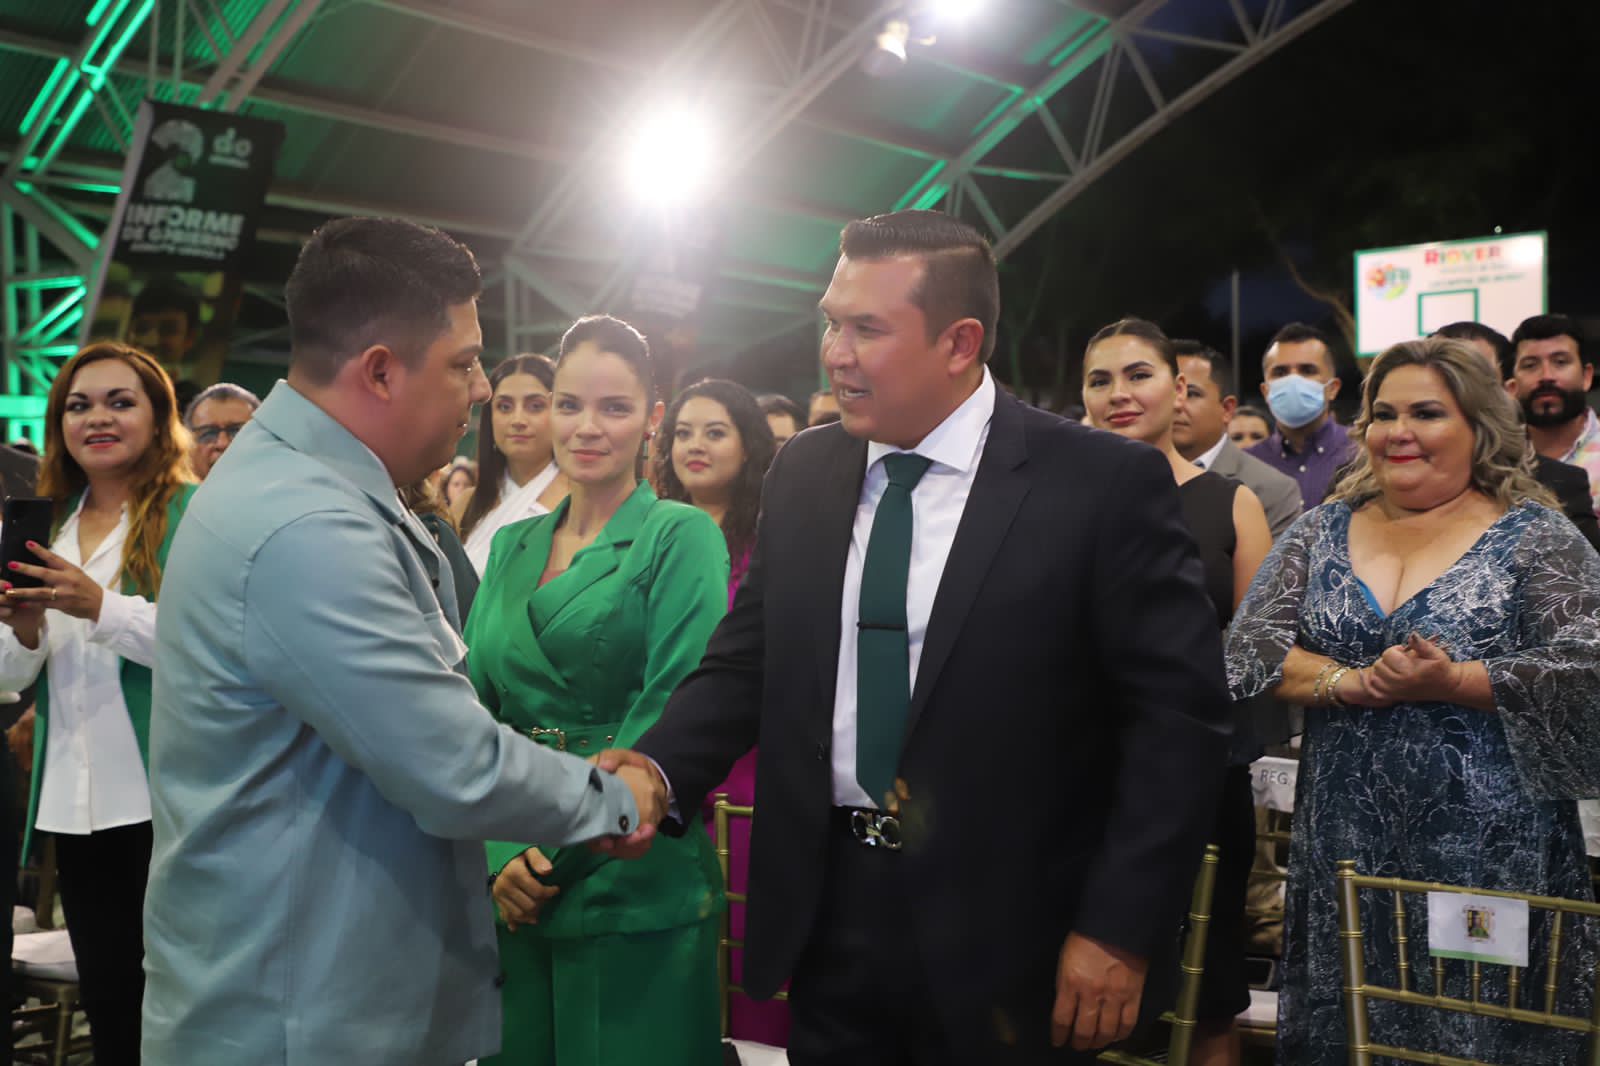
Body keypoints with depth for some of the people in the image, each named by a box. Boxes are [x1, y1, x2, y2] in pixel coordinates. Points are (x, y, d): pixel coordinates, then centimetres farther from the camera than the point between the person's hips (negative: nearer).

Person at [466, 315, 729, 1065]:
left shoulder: (681, 537, -6)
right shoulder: (511, 547, 10)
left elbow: (674, 716, -13)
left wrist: (564, 854, -15)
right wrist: (503, 853, -9)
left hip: (635, 887, -5)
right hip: (511, 889, 5)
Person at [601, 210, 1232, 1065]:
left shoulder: (1105, 483, -11)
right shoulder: (801, 475, 4)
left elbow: (1178, 712, -10)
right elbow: (745, 663, 8)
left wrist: (1121, 930, -13)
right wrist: (660, 770, -11)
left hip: (1002, 941, -3)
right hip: (823, 922, 4)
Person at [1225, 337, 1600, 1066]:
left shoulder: (1534, 538, -1)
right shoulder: (1321, 533, 8)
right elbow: (1248, 645, -1)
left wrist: (1451, 682, -20)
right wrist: (1353, 683, -15)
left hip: (1488, 846, -3)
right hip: (1344, 843, 3)